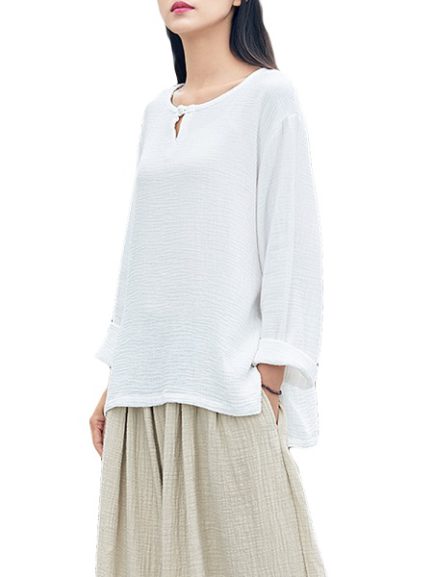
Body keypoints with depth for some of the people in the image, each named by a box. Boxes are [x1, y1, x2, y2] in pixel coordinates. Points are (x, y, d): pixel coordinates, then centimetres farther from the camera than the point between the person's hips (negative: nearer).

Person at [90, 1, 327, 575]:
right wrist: (115, 381, 13)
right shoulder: (157, 110, 15)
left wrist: (269, 382, -12)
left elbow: (290, 242, -6)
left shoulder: (269, 94, -1)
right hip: (145, 387, 5)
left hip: (227, 388, -5)